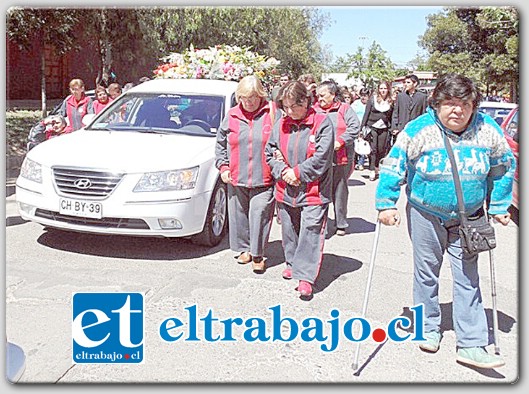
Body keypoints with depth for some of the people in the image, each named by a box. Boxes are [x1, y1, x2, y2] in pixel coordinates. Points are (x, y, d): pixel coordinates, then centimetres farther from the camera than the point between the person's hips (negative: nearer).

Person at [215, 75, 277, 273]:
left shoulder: (272, 114, -3)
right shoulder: (232, 116, 6)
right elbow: (220, 144, 16)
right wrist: (223, 167, 7)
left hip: (263, 180, -3)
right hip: (236, 179, 3)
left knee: (260, 216, -3)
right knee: (239, 216, 12)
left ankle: (257, 255, 10)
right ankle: (243, 249, 30)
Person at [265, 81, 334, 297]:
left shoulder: (322, 123, -8)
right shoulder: (281, 124, 5)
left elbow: (322, 158, -14)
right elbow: (270, 153, 10)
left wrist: (297, 172, -12)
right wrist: (283, 172, -7)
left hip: (313, 192, -5)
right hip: (286, 191, 5)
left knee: (310, 233, -4)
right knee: (289, 230, 17)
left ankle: (306, 276, 2)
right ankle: (292, 263, 37)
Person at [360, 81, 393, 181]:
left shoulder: (390, 102, 6)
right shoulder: (372, 99, 1)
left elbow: (391, 117, 11)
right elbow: (366, 114, 2)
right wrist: (362, 127, -1)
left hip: (384, 129, 2)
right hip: (372, 127, -2)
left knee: (381, 150, 3)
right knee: (373, 149, -5)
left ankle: (377, 168, 19)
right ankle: (372, 171, -3)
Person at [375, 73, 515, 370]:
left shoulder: (488, 130, -7)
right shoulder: (418, 130, -15)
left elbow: (503, 168, 7)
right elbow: (394, 167, -7)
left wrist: (499, 206, 9)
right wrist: (386, 204, -11)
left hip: (468, 219, 2)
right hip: (425, 215, -1)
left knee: (468, 278, 3)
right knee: (427, 273, 11)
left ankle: (472, 345, 9)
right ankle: (429, 328, 31)